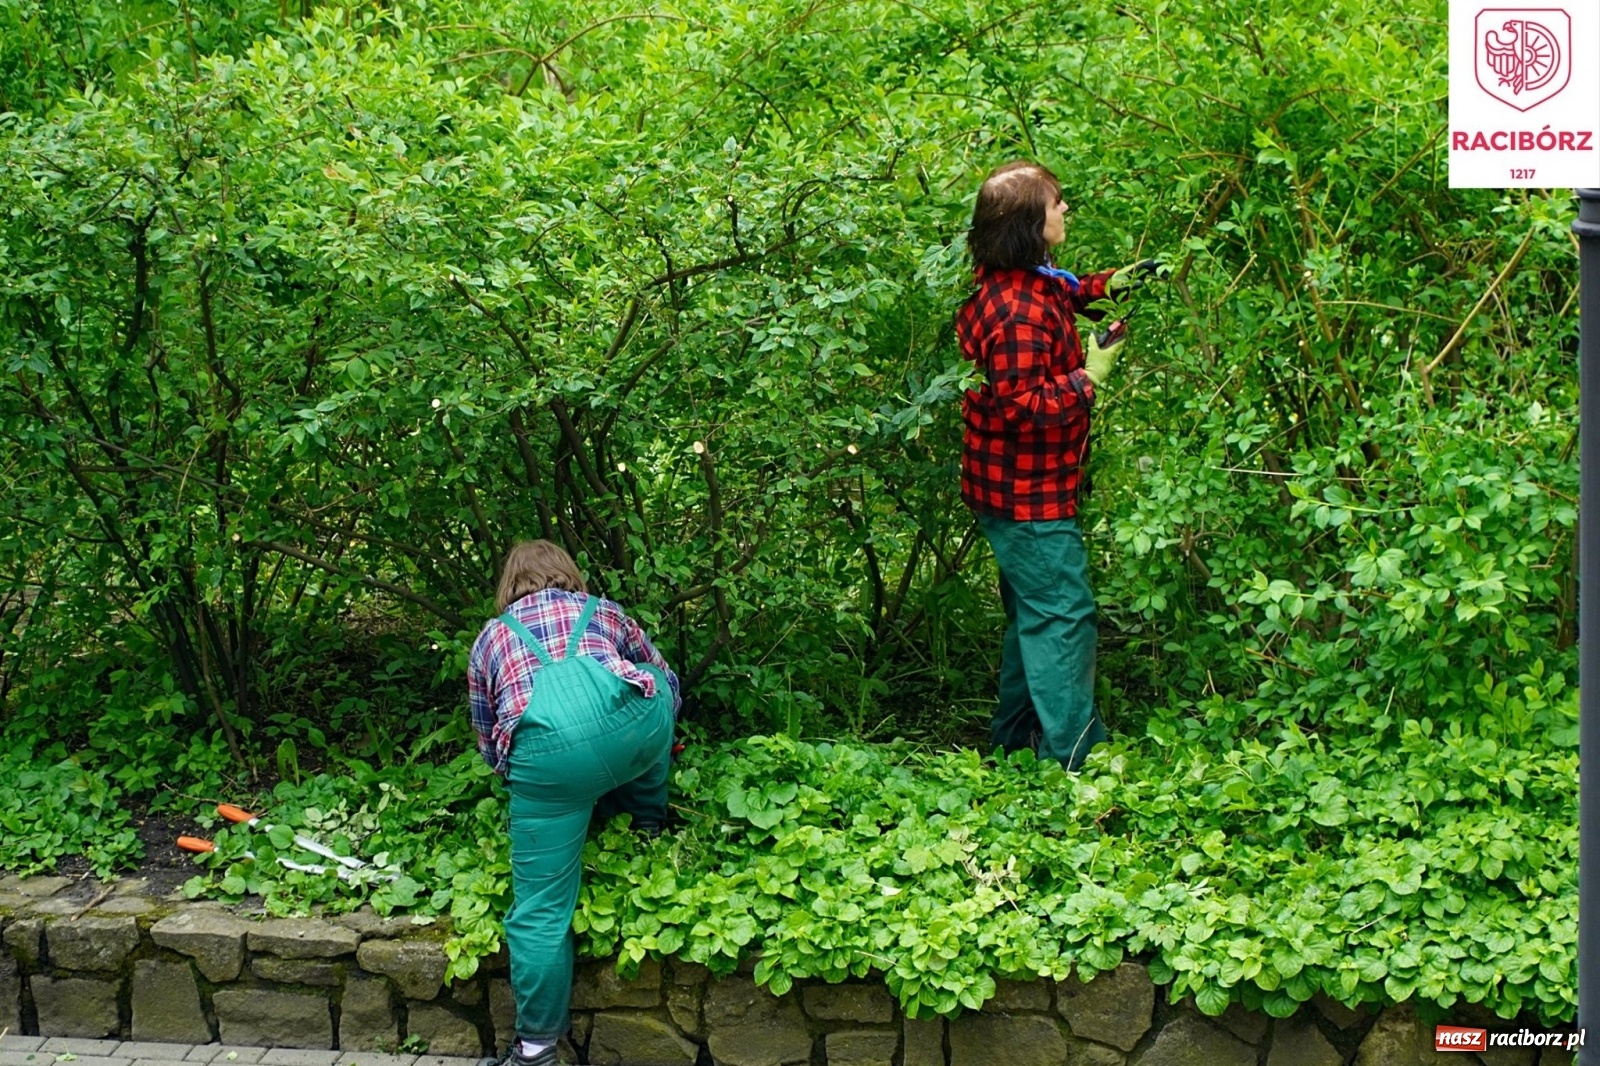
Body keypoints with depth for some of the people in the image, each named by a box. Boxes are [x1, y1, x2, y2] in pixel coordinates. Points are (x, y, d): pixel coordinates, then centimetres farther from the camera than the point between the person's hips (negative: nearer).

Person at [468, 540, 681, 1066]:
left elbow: (489, 744, 40)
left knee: (540, 908, 9)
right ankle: (648, 830, 45)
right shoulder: (605, 612, 35)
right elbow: (669, 685, 44)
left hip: (546, 749, -1)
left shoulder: (489, 638, 34)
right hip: (632, 722, 1)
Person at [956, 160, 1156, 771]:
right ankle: (1071, 761, 2)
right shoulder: (1019, 314, -29)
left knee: (1034, 613, 21)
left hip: (1021, 486, 11)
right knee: (1064, 616, -5)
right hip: (1028, 494, -11)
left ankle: (1012, 743, 33)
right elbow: (1018, 405, -30)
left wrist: (1105, 286, 13)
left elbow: (1059, 295, 28)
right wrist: (1089, 376, -28)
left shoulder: (1023, 282, 4)